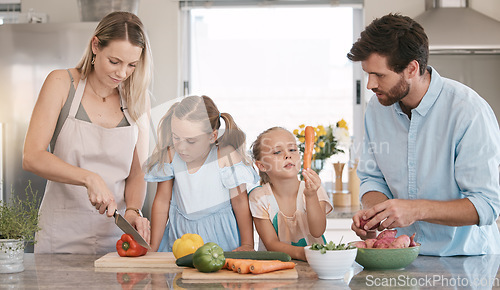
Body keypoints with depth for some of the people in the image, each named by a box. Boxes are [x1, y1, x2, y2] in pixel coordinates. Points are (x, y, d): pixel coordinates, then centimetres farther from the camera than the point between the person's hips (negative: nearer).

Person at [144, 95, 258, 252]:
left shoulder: (225, 156, -15)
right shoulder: (170, 155, -6)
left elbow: (240, 201, -6)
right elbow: (162, 201, 2)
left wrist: (247, 245, -5)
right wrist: (152, 249, 3)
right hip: (180, 232, 3)